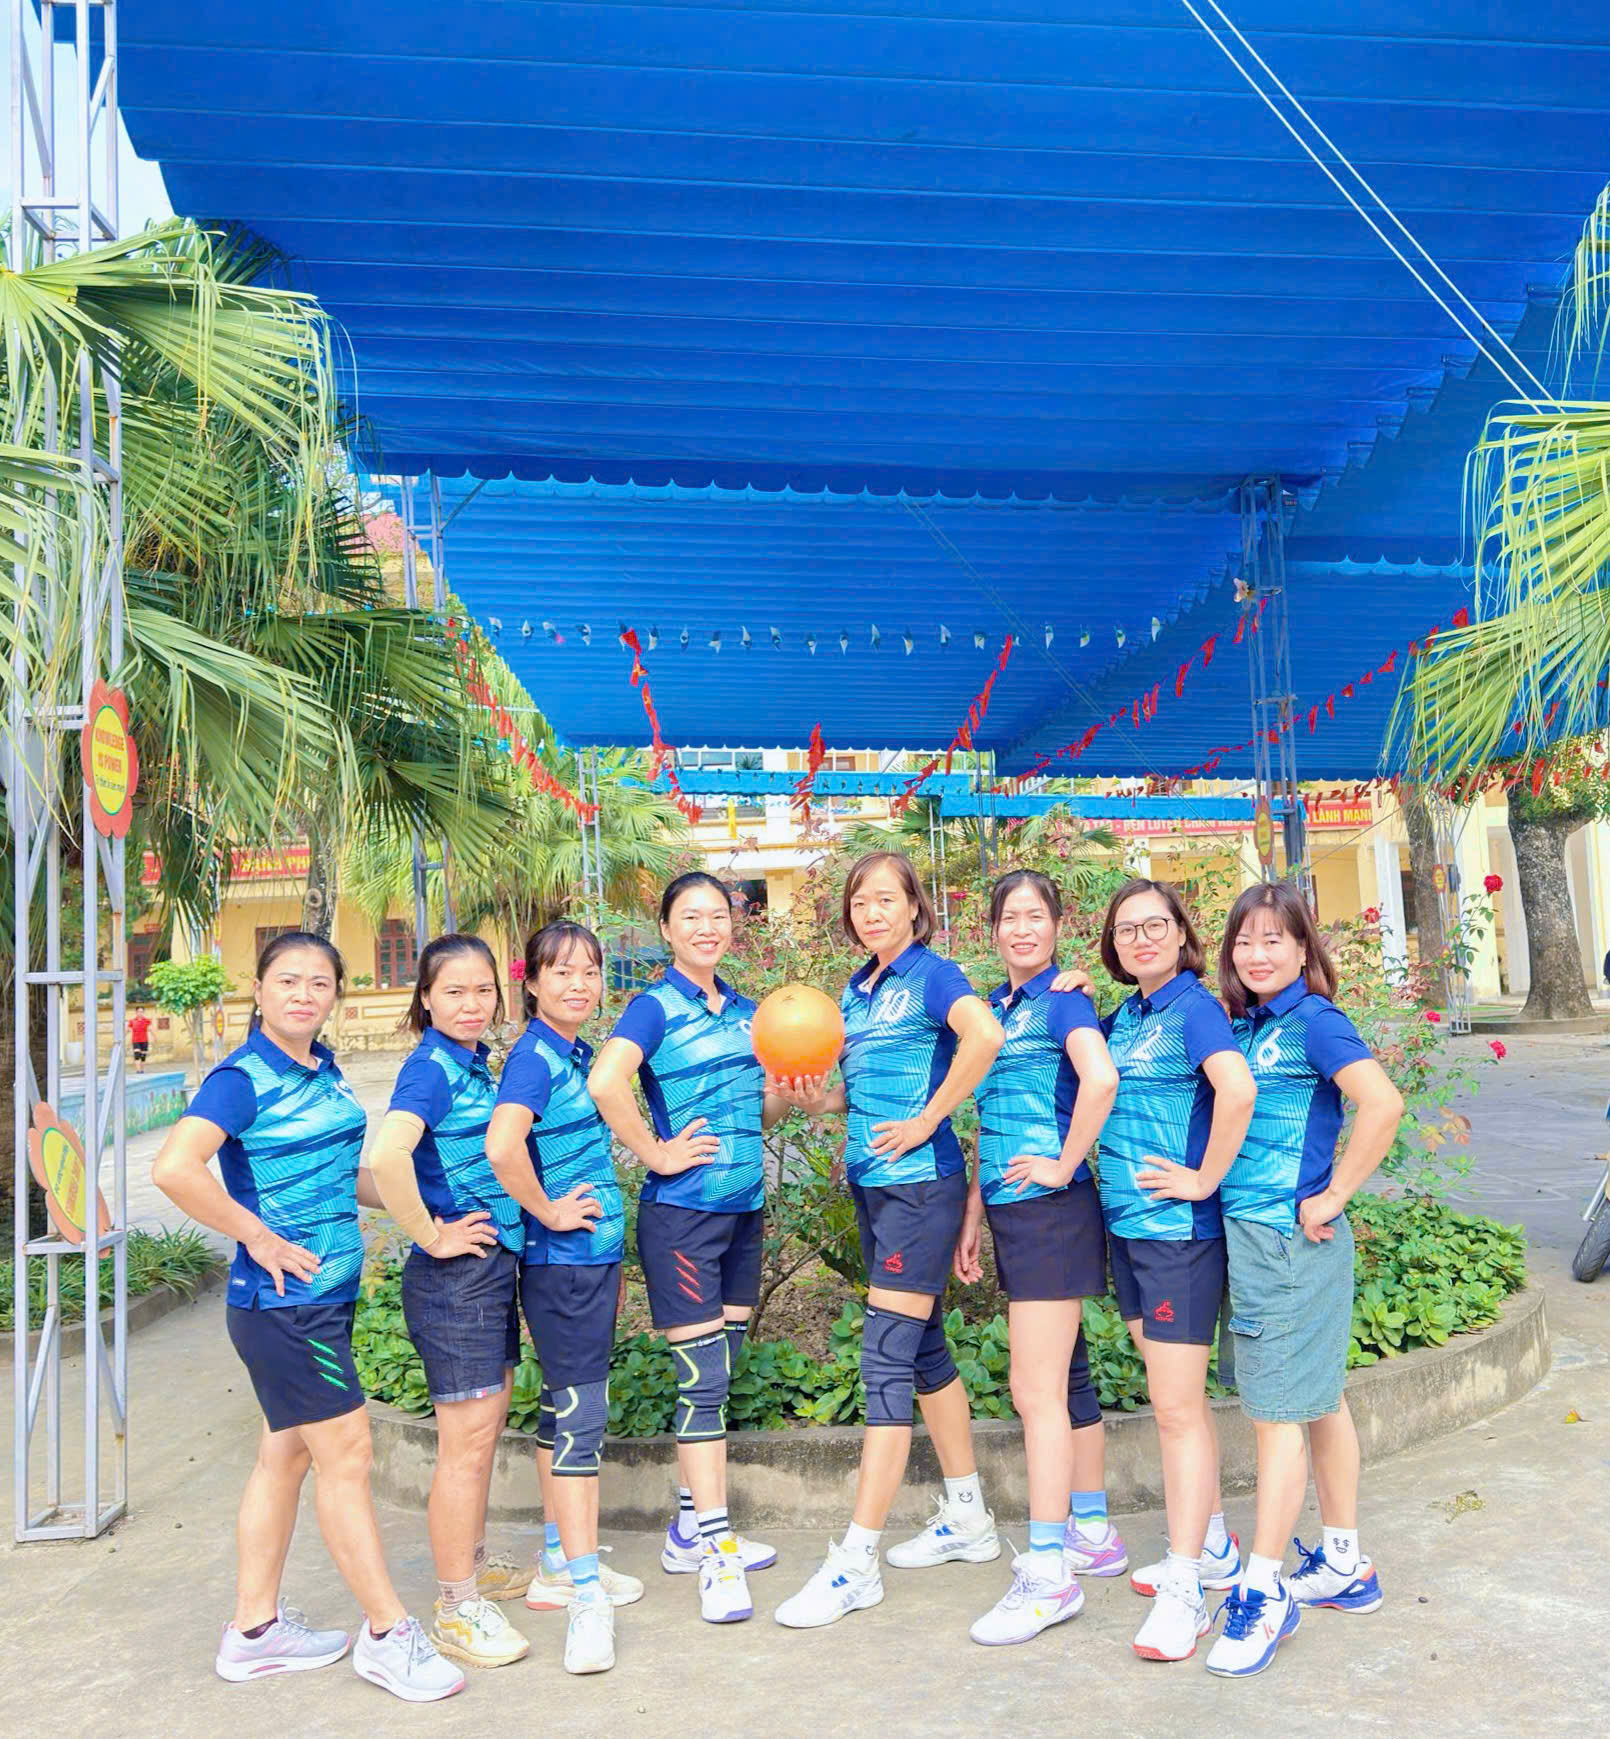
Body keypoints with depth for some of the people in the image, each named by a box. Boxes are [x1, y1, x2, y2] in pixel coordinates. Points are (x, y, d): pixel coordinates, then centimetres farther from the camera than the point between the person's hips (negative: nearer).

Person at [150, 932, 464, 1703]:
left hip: (327, 1293, 8)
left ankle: (254, 1630, 30)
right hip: (283, 1299, -8)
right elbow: (174, 1168, -30)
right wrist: (260, 1239, -23)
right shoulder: (244, 1079, -16)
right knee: (346, 1457, -1)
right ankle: (387, 1635, 13)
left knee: (287, 1455, 16)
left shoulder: (322, 1070, 9)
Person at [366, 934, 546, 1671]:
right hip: (454, 1272, -9)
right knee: (466, 1440, 0)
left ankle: (473, 1563, 37)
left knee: (486, 1423, 20)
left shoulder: (475, 1063, 9)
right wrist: (430, 1235, -23)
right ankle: (457, 1609, 14)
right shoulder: (431, 1068, -18)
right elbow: (385, 1156, -35)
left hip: (494, 1264, 9)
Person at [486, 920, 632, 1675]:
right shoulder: (534, 1055, -17)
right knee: (578, 1413, -4)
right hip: (562, 1262, -9)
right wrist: (547, 1212, -20)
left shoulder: (578, 1052, 10)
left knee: (564, 1407, 17)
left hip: (593, 1254, 9)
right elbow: (502, 1145, -34)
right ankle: (584, 1593, 4)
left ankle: (559, 1566, 30)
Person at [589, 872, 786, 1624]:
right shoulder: (655, 1007, -11)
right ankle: (715, 1552, 7)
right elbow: (606, 1081, -29)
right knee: (702, 1380, -3)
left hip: (744, 1209, 7)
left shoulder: (744, 1011, 10)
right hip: (682, 1215, -7)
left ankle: (691, 1531, 29)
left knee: (716, 1375, 15)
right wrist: (656, 1154, -22)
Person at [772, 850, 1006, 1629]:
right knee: (923, 1349, 17)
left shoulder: (932, 974, -11)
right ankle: (967, 1519, 32)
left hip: (921, 1183, -9)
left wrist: (926, 1121, -24)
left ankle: (856, 1562, 0)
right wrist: (821, 1097, -1)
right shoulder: (855, 991, 13)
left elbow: (984, 1036, -30)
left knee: (886, 1360, -7)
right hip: (870, 1182, 9)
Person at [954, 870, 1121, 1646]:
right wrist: (973, 1213, 17)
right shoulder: (994, 1006, 14)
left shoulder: (1064, 999, -10)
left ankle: (1048, 1571, 2)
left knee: (1036, 1389, -6)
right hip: (1010, 1209, 9)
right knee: (1061, 1378, 17)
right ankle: (1093, 1535, 31)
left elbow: (1101, 1078, -29)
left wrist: (1064, 1165, -20)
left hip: (1052, 1208, -8)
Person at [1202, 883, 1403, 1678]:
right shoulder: (1244, 1025, 10)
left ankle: (1263, 1591, 9)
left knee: (1278, 1410, -1)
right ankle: (1343, 1565, 30)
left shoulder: (1313, 1020, -14)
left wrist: (1332, 1197, -19)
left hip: (1291, 1238, -8)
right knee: (1320, 1401, 17)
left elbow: (1382, 1105, -26)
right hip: (1252, 1232, 8)